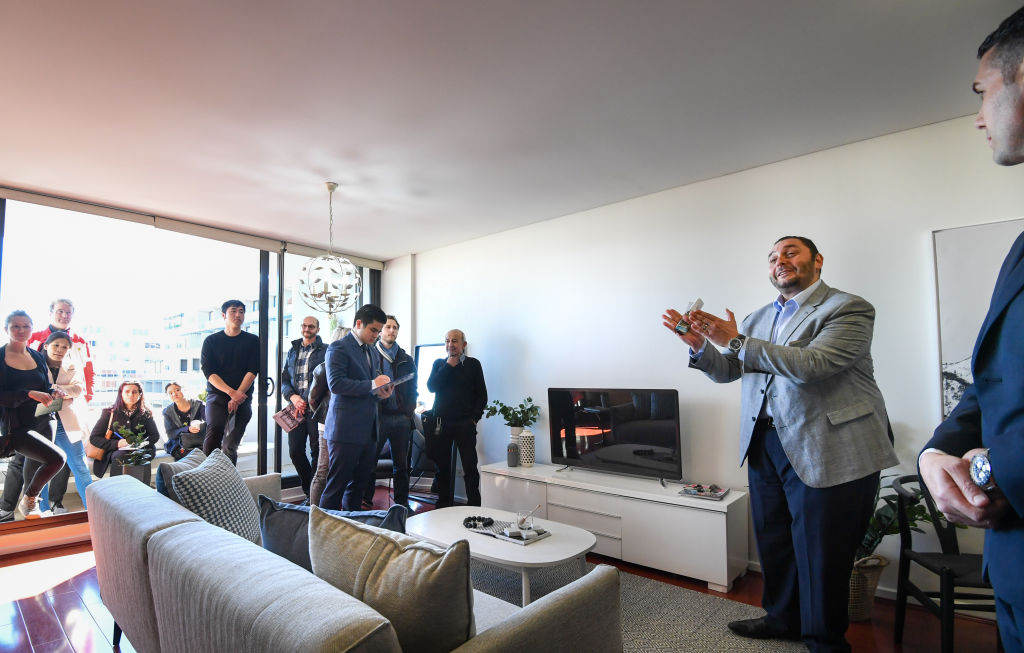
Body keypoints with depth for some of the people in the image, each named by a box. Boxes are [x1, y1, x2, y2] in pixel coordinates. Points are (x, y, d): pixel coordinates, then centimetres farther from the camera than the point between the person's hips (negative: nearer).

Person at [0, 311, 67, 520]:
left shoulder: (38, 357, 11)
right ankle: (29, 498, 4)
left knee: (34, 469, 10)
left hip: (43, 421, 6)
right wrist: (29, 394, -24)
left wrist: (54, 393, -4)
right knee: (56, 458, -22)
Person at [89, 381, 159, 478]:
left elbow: (155, 435, 12)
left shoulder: (146, 414, 10)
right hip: (115, 452, -1)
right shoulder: (110, 413, 6)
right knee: (120, 456, -35)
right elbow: (94, 438, 2)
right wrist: (117, 444, -14)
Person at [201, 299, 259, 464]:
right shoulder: (211, 341, 8)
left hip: (242, 398, 1)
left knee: (230, 446, 0)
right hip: (217, 396, 0)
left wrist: (237, 396, -12)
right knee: (214, 434, -23)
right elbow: (208, 372, -1)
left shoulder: (253, 341, 9)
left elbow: (253, 371, -1)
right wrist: (231, 392, -14)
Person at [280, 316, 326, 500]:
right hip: (296, 408, 5)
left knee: (316, 452, 0)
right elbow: (284, 379, 14)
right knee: (295, 451, 5)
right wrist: (292, 396, -5)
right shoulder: (293, 351, 16)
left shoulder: (325, 351, 0)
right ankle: (309, 490, 22)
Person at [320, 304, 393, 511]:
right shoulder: (338, 347, -6)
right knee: (336, 486, -1)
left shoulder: (373, 353, 19)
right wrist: (371, 385, -20)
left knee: (358, 485, 14)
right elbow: (335, 383, -18)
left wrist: (381, 392, 4)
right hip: (346, 429, -8)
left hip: (368, 430, 8)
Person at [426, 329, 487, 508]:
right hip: (442, 423, 2)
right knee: (442, 466, 7)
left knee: (470, 467, -3)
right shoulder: (439, 364, 13)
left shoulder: (473, 364, 6)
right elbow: (431, 386, -4)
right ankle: (444, 504, 19)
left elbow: (482, 395, 5)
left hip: (465, 424, -2)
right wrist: (449, 366, -4)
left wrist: (474, 418, -4)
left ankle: (474, 505, 5)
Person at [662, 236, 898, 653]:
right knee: (773, 543, 18)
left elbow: (810, 364, -23)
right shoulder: (758, 319, 14)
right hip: (765, 445, 6)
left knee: (821, 555, 7)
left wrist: (737, 342, -20)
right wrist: (700, 344, -4)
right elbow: (726, 371, 15)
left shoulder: (849, 309, -7)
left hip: (826, 450, -6)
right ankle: (782, 619, 40)